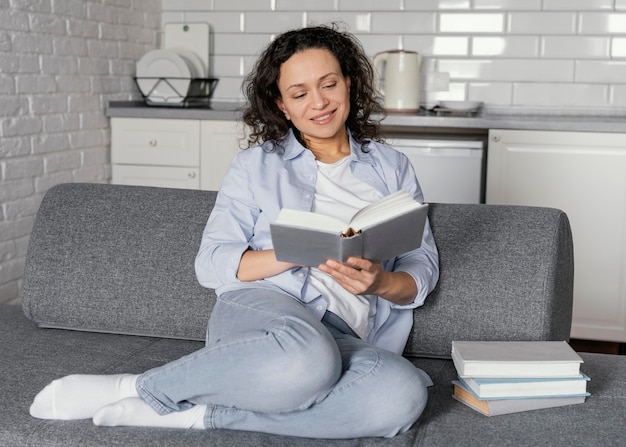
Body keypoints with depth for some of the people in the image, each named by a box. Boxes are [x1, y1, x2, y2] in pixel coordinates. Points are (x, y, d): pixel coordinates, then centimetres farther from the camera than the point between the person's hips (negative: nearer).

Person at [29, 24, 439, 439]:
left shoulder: (392, 167, 20)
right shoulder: (256, 165, 15)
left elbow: (423, 268, 14)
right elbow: (211, 263, 5)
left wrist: (381, 282, -10)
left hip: (345, 338, 3)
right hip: (261, 309, -2)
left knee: (405, 393, -36)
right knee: (305, 359, -42)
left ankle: (198, 413, -26)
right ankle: (135, 387, -20)